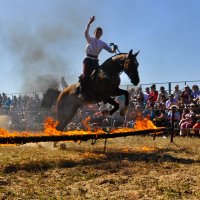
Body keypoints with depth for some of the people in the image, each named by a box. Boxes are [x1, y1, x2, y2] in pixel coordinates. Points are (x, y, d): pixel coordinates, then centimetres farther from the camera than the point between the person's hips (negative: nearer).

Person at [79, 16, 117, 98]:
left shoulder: (102, 43, 14)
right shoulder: (89, 39, 6)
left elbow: (111, 51, 9)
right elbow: (86, 33, -16)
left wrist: (114, 48, -16)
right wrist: (89, 23, -29)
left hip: (95, 61, 4)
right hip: (88, 60, -4)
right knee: (86, 75, -19)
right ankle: (82, 92, -22)